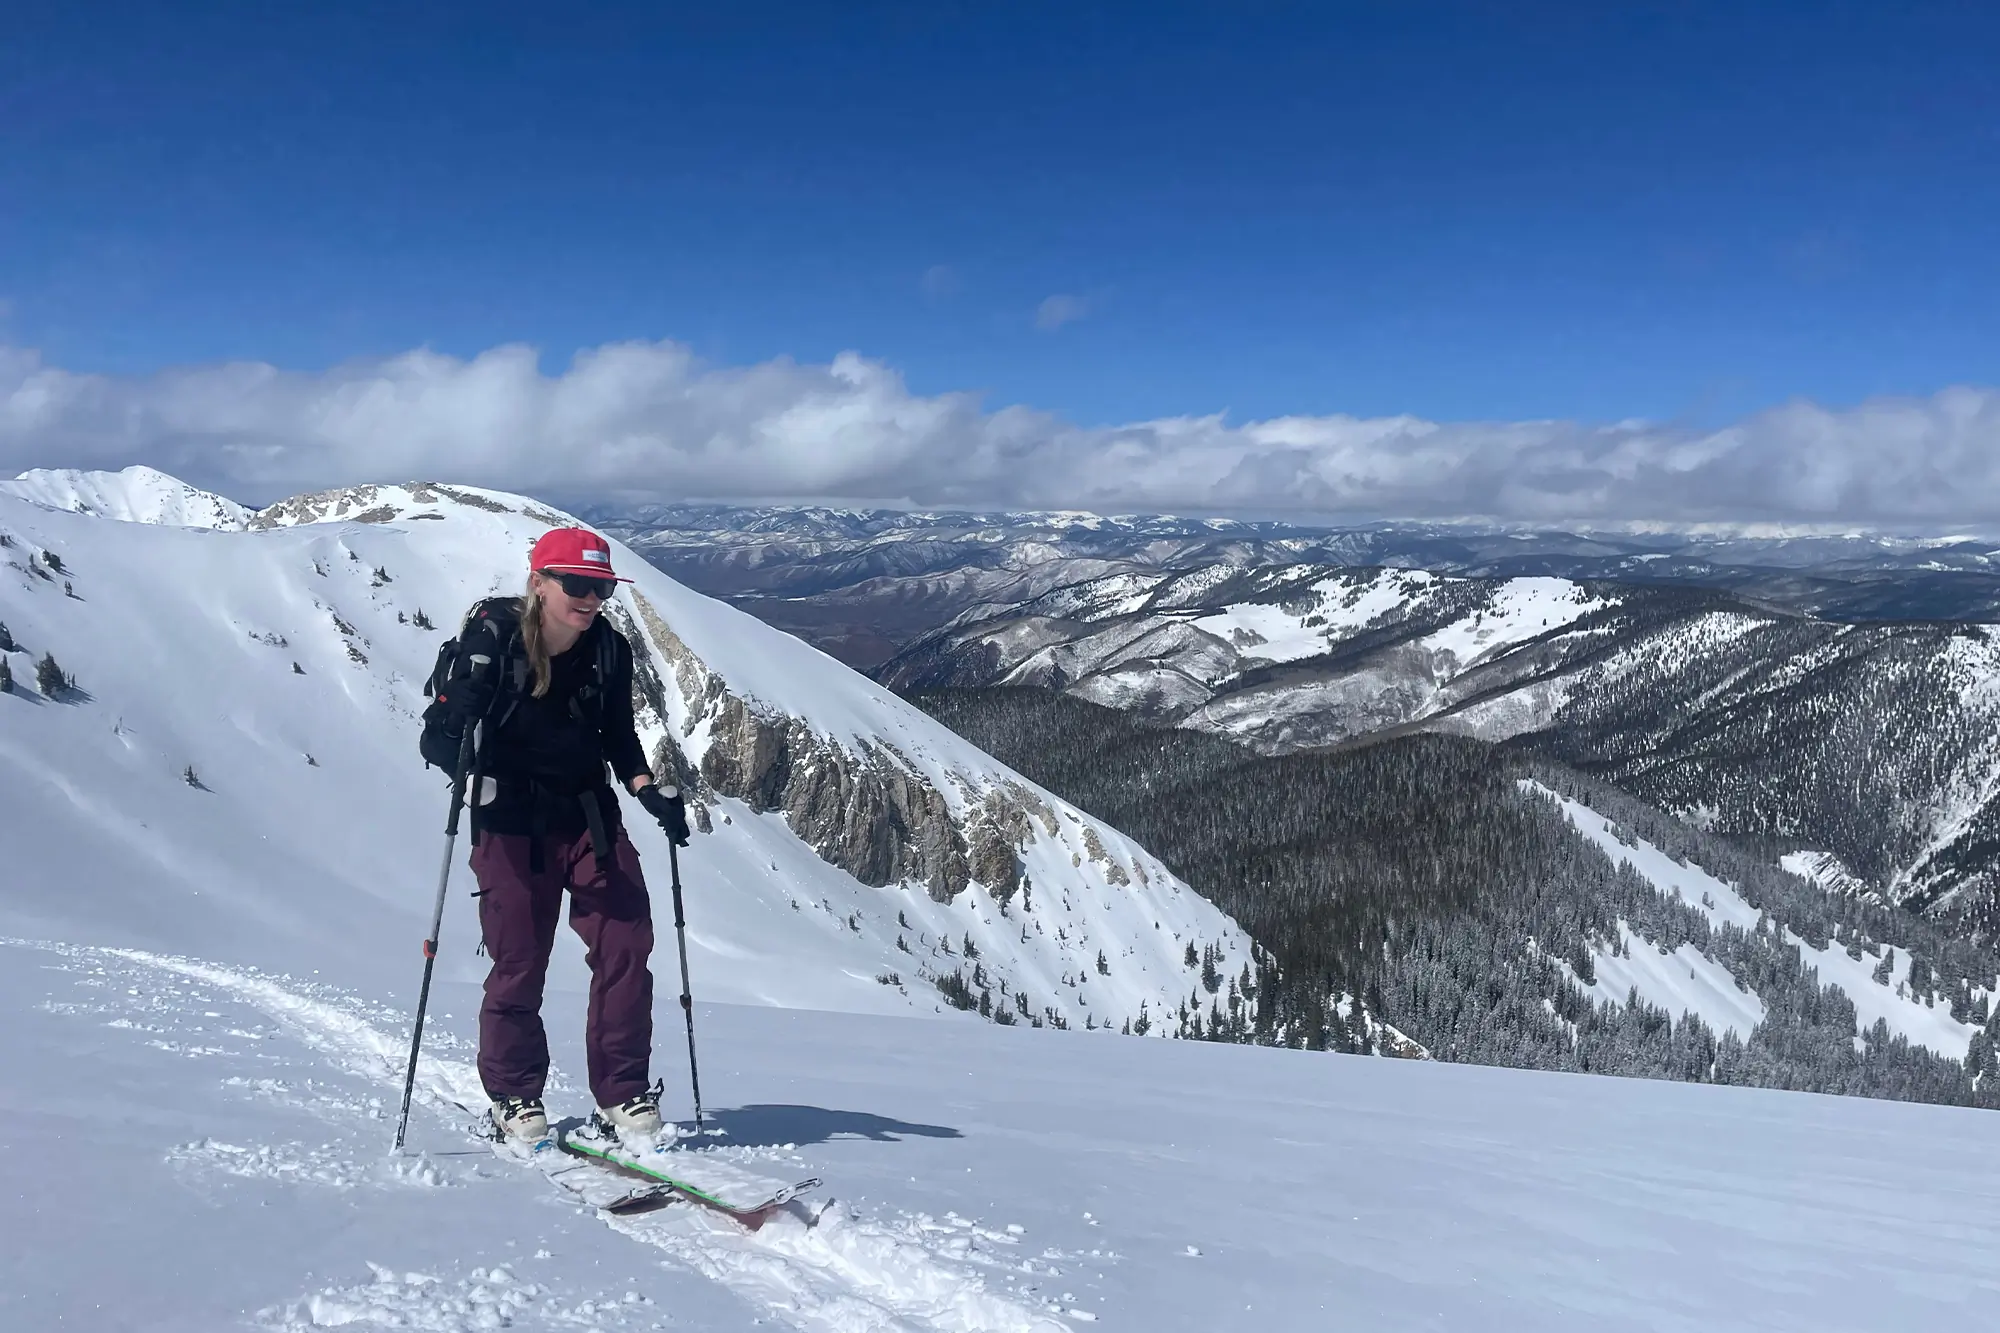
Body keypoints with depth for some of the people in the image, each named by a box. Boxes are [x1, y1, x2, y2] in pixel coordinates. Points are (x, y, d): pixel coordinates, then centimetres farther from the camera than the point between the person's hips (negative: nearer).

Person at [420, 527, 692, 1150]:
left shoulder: (608, 649, 0)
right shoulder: (493, 636, -12)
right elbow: (444, 722, -15)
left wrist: (649, 789, 0)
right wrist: (450, 746, -38)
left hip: (591, 817, 4)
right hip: (512, 823, -4)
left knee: (626, 947, -4)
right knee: (518, 963, 1)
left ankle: (623, 1097, 7)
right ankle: (515, 1100, 21)